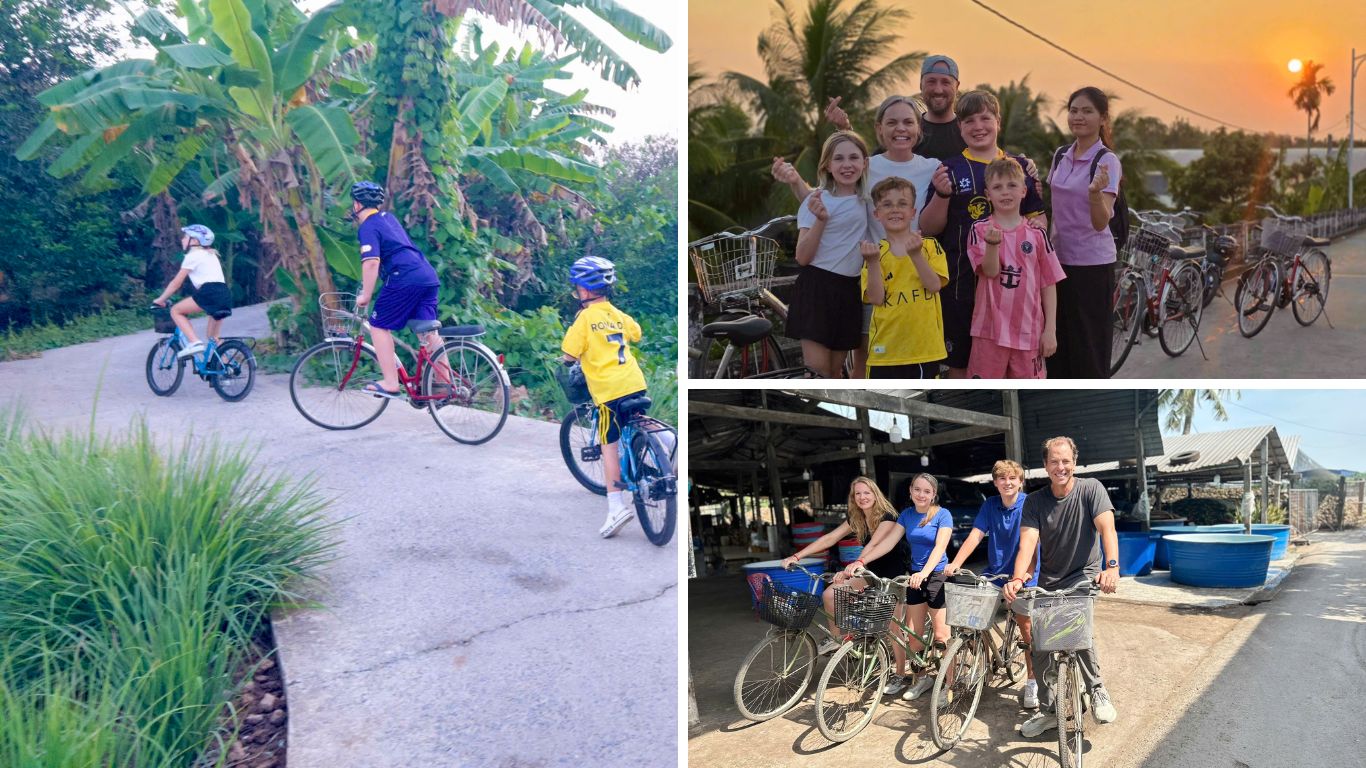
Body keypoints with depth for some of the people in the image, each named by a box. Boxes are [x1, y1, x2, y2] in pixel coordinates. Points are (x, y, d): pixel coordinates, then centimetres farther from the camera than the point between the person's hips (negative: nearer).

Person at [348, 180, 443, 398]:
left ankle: (391, 384, -3)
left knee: (379, 327, 2)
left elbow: (372, 262, -15)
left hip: (405, 280, -8)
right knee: (429, 332, 10)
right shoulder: (388, 217, 25)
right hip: (429, 278, 8)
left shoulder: (367, 227, -2)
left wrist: (365, 295, -10)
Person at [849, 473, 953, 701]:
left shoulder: (943, 515, -9)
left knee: (941, 635, -3)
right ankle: (923, 675, 22)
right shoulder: (907, 514, 5)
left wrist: (924, 573, -36)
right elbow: (888, 542, -1)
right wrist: (861, 561, -13)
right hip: (916, 576, 5)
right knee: (913, 633, 8)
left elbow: (940, 547, -20)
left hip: (938, 576, -5)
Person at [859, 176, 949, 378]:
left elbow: (934, 285, -11)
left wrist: (916, 255, -20)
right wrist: (873, 263, -19)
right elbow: (876, 298, -8)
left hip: (925, 346, 1)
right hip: (886, 348, 0)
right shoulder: (876, 252, 3)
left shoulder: (930, 246, 3)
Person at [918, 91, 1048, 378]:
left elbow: (1038, 216, 16)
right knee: (959, 362, 6)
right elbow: (928, 228, -2)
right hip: (961, 281, -2)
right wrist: (941, 194, -19)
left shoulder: (1020, 166, 10)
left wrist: (1037, 224, -7)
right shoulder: (950, 169, 2)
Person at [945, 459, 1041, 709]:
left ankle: (1031, 684, 16)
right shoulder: (990, 505, 2)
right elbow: (975, 536, -5)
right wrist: (955, 563, -19)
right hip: (994, 575, 4)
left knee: (1027, 632, 2)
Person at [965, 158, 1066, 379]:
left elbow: (1049, 284, 5)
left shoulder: (1037, 234, 3)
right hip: (991, 329, -2)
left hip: (1028, 331, 2)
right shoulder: (980, 230, 0)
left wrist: (1050, 330, 2)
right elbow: (990, 271, -12)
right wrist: (993, 244, -32)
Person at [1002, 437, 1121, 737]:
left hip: (1084, 575, -3)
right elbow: (1027, 542, -16)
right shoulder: (1035, 501, -5)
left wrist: (1112, 567, -42)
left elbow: (1106, 528, -24)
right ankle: (1046, 711, 18)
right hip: (1049, 580, 3)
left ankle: (1097, 689, -10)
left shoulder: (1091, 489, -10)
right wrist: (1018, 579, -34)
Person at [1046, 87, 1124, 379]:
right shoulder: (1061, 155, 6)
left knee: (1088, 344, 1)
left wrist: (1095, 192, -41)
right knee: (1058, 340, 14)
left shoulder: (1106, 160, -13)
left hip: (1091, 263, -7)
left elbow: (1101, 222, -23)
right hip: (1060, 257, 7)